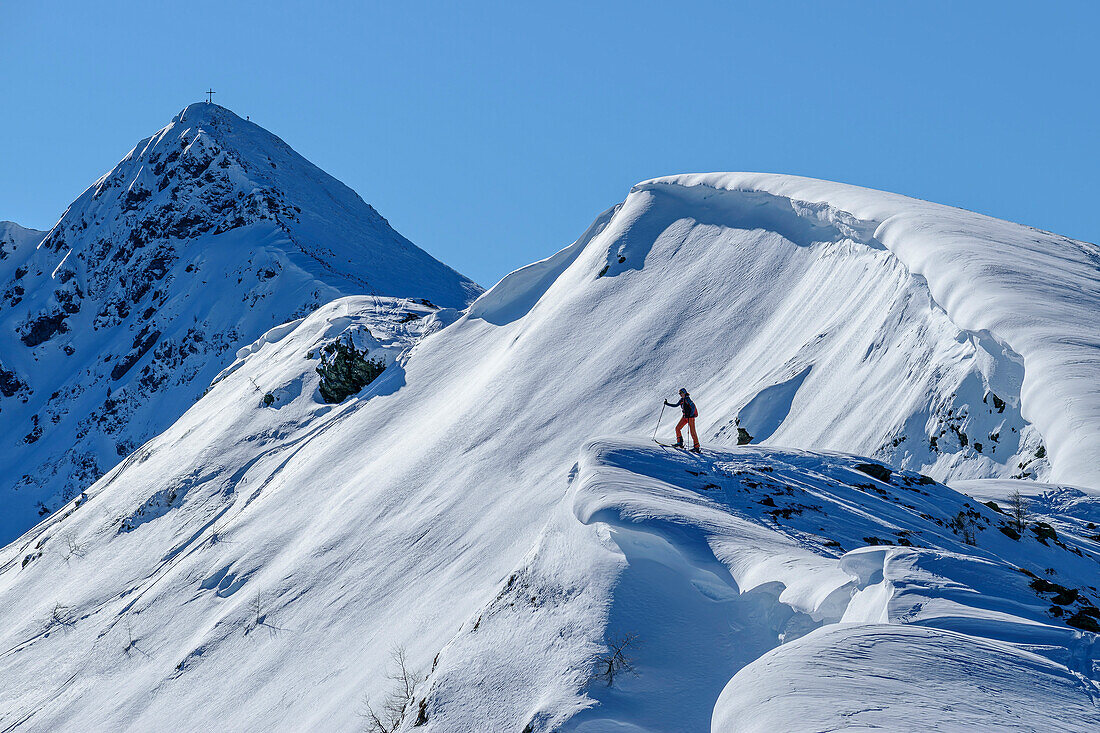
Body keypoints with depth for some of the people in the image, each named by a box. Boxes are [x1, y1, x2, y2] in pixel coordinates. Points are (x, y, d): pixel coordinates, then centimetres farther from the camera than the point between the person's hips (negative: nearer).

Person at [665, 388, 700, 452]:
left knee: (692, 432, -9)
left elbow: (693, 407, -22)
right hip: (685, 417, 9)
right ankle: (680, 442, 12)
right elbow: (676, 405, 23)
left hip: (691, 417, -9)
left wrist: (690, 415, -33)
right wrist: (667, 404, 17)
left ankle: (697, 447, -8)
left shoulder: (687, 399, -16)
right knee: (677, 428, 5)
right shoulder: (682, 400, 10)